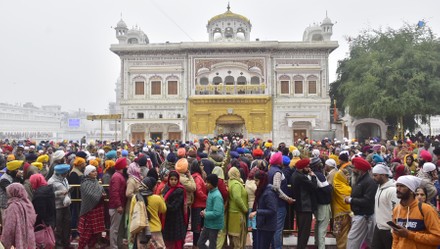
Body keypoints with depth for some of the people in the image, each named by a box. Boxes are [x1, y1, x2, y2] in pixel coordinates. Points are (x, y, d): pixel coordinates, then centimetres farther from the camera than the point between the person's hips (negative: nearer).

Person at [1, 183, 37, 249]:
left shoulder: (13, 207, -18)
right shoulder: (28, 203, 3)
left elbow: (9, 227, -16)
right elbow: (33, 221, 10)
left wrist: (5, 243, -6)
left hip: (19, 242, -7)